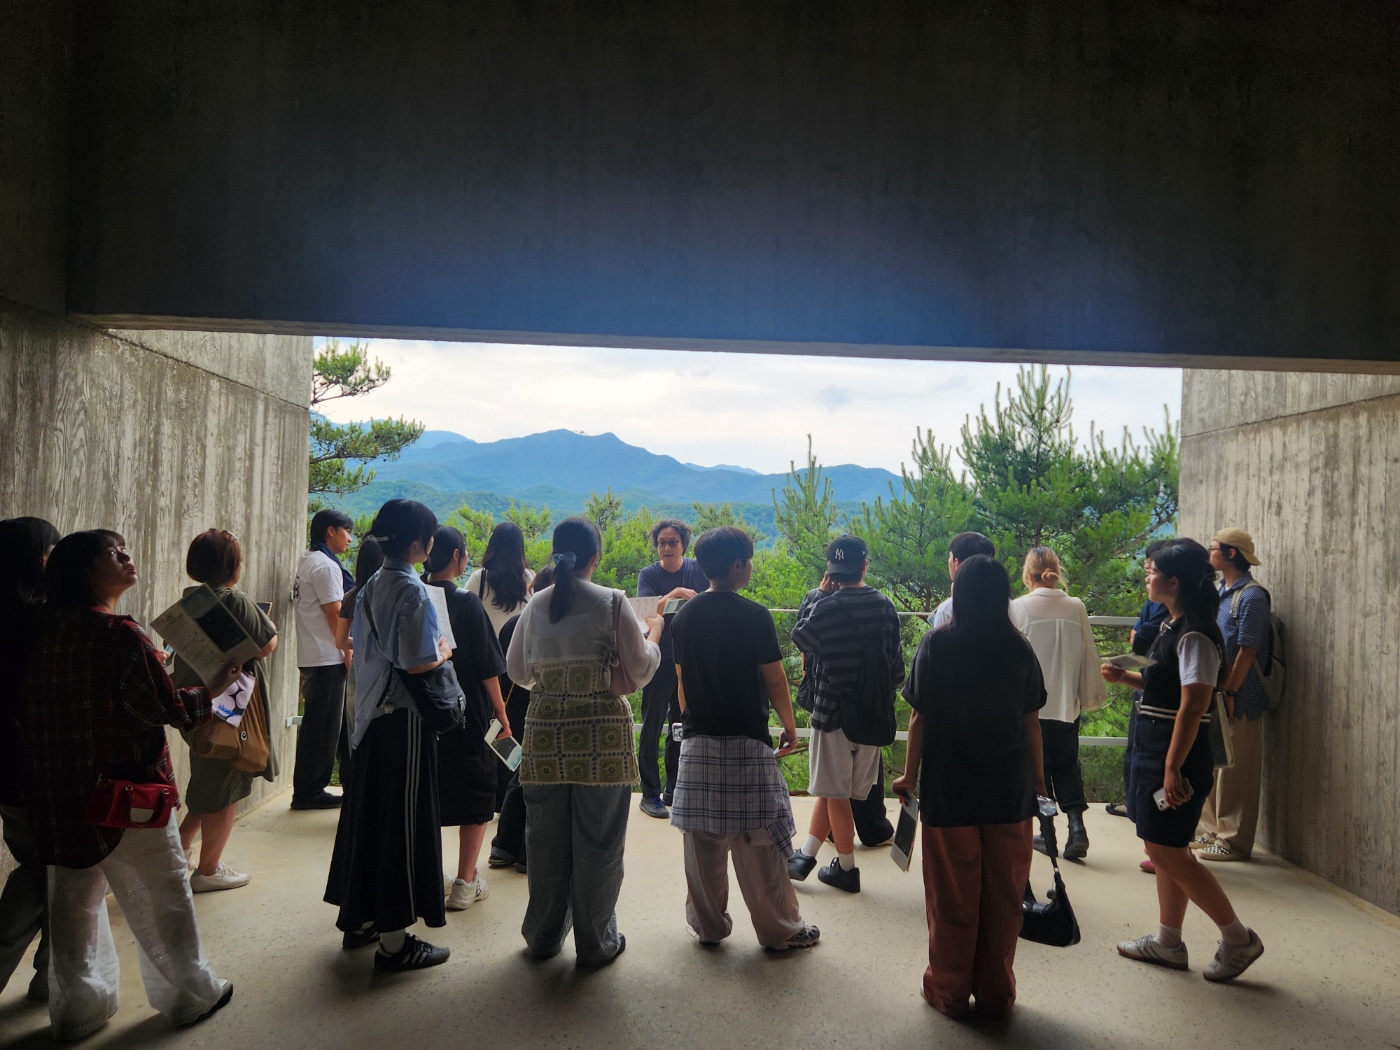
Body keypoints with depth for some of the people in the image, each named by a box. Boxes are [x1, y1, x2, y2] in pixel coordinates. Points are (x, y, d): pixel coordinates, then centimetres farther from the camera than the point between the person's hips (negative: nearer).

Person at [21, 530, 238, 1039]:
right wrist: (215, 688, -2)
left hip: (59, 798, 6)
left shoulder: (47, 631, 0)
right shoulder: (121, 635, -20)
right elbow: (170, 709, -17)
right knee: (160, 898, 10)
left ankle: (77, 1006, 32)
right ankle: (190, 994, 24)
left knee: (76, 901, 19)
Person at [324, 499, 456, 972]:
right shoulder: (412, 591, -18)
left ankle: (359, 918, 32)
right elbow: (417, 663, -23)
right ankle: (393, 939, 10)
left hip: (371, 714, 9)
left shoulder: (372, 585, 9)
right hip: (404, 719, -9)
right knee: (403, 820, 0)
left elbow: (358, 647, 15)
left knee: (367, 811, 18)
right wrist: (443, 652, -3)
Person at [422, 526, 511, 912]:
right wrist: (502, 714, -4)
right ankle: (465, 883, 11)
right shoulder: (467, 603, -15)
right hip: (468, 716, -5)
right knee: (476, 796, 9)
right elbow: (488, 668, -13)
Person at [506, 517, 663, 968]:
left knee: (546, 838, 15)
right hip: (602, 736, -3)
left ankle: (543, 935, 30)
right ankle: (595, 943, 20)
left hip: (545, 735, 4)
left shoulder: (536, 604, 5)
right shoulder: (612, 602, -7)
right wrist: (653, 633, 15)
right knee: (597, 842, 8)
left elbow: (518, 671, 13)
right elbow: (641, 671, -2)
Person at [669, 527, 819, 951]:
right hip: (746, 740, -5)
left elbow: (682, 679, 11)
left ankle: (708, 925, 25)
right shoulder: (754, 616, -12)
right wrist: (789, 725, 7)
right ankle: (779, 930, 16)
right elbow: (774, 679, -8)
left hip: (697, 741, 5)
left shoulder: (683, 617, 5)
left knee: (703, 840, 12)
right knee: (758, 841, 4)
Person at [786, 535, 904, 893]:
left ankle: (847, 869, 19)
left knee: (836, 793, 8)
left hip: (832, 711, -5)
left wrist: (815, 595, 2)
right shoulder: (885, 606, -1)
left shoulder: (826, 606, -18)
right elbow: (897, 665, 4)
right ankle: (806, 856, 22)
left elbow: (800, 638, 0)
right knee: (832, 789, 15)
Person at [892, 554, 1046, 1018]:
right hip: (1010, 790, 2)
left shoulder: (936, 645, -8)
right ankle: (996, 993, 26)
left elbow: (919, 719, -6)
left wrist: (910, 775, 5)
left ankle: (949, 992, 24)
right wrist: (1037, 778, 15)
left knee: (952, 897, 11)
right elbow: (1032, 722, 2)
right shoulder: (1019, 649, -3)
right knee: (1003, 897, 13)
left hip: (949, 788, -2)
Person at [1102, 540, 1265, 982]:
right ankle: (1168, 941, 26)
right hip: (1153, 748, 10)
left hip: (1176, 753, -10)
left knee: (1167, 852, -3)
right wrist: (1125, 677, 12)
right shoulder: (1173, 627, 12)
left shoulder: (1194, 635, -18)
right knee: (1164, 850, 15)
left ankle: (1238, 938, 12)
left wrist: (1173, 767, -26)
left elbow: (1193, 704, -24)